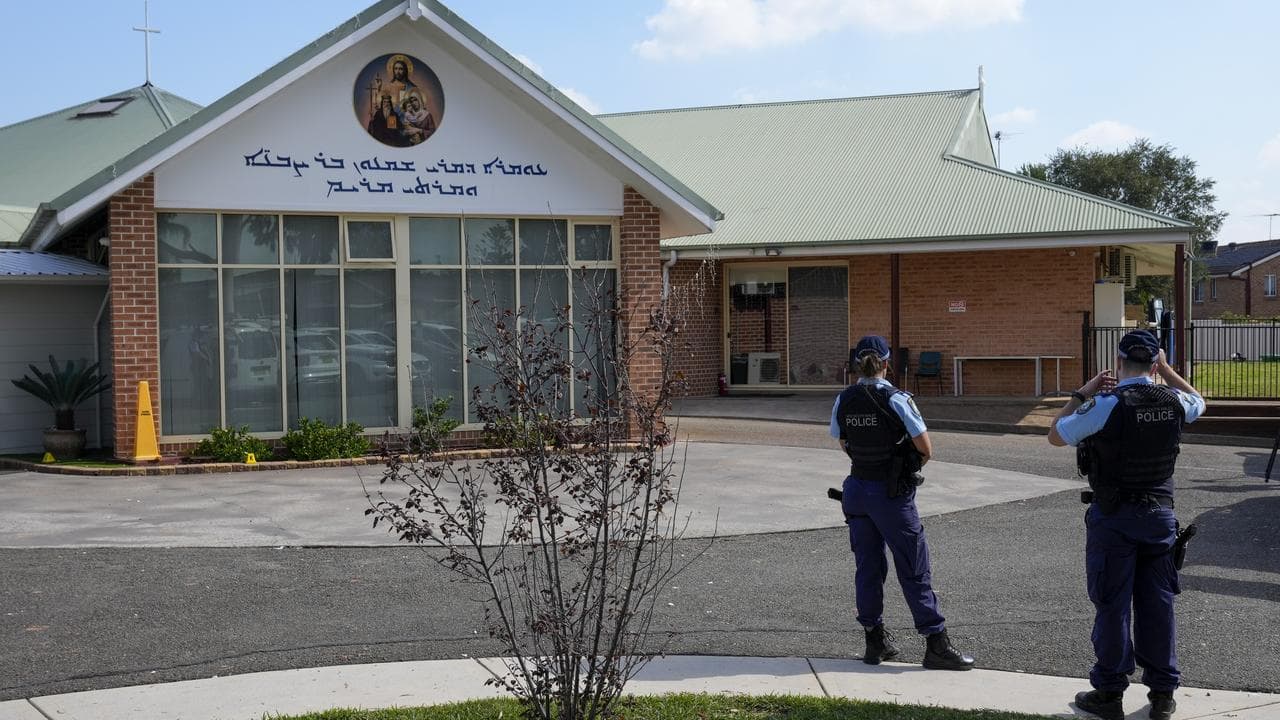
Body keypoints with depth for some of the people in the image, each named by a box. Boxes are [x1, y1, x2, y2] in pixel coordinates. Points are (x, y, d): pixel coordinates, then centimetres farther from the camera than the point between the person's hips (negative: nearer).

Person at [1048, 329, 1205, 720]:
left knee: (1111, 606, 4)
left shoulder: (1107, 405, -16)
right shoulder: (1173, 402, -2)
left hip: (1113, 517, -4)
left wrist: (1082, 393, 1)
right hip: (1160, 513, 4)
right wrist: (1167, 370, 20)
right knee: (1157, 604, 12)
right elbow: (1199, 401, 24)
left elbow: (1055, 435, -3)